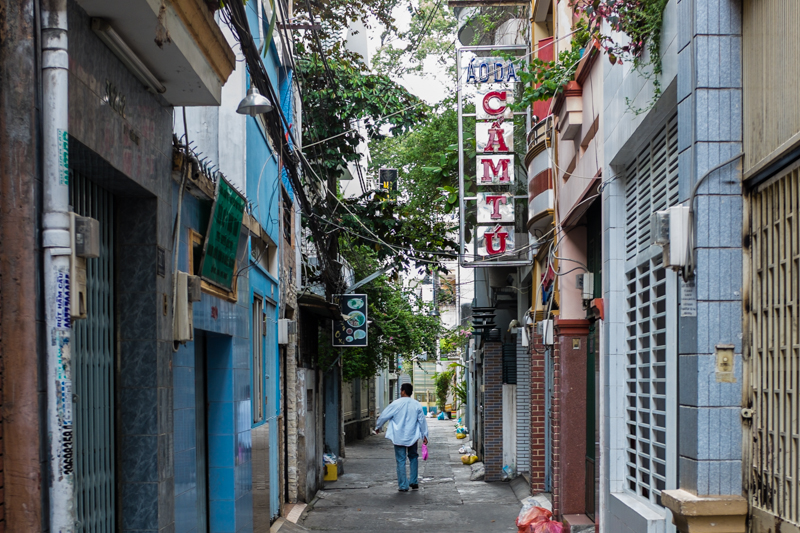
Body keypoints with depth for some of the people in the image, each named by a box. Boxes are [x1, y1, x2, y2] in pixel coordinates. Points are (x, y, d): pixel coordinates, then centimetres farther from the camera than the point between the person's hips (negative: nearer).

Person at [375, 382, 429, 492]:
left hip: (399, 437, -3)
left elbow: (384, 416, -1)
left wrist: (378, 427, 16)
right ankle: (414, 482, 19)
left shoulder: (396, 404, -9)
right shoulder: (417, 405, 0)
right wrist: (425, 435, 16)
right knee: (413, 457, 21)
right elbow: (422, 420, 7)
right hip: (412, 437, 3)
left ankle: (403, 486, 4)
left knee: (401, 461, 3)